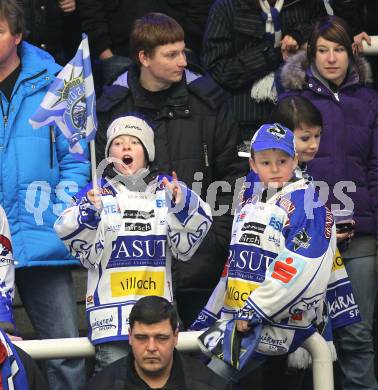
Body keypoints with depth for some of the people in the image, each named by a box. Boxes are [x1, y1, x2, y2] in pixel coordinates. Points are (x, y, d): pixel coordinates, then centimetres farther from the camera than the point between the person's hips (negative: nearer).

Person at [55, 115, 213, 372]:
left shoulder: (165, 191, 10)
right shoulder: (97, 194, 4)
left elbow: (184, 248, 5)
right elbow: (88, 254, -3)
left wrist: (182, 206, -9)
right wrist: (89, 213, -18)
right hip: (112, 311, -2)